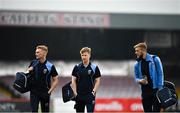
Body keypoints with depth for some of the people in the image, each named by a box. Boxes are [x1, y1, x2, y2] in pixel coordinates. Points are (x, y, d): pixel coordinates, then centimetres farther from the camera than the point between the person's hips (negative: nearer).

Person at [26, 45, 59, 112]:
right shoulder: (33, 63, 3)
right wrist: (28, 71, -7)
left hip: (45, 93, -1)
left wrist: (50, 91, -8)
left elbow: (55, 80, -1)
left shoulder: (50, 66, -6)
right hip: (34, 92, 1)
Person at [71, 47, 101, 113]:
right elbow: (73, 81, 5)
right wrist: (75, 93, -4)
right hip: (79, 95, 3)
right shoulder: (77, 67, 5)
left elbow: (97, 81, 1)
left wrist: (93, 92, -10)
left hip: (90, 95, -3)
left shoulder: (94, 67, 0)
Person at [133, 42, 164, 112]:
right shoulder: (137, 64, 10)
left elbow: (160, 74, -4)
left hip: (155, 90, -4)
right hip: (145, 92, 4)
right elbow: (136, 78, 17)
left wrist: (160, 88, -12)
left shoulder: (155, 59, -2)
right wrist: (140, 81, -8)